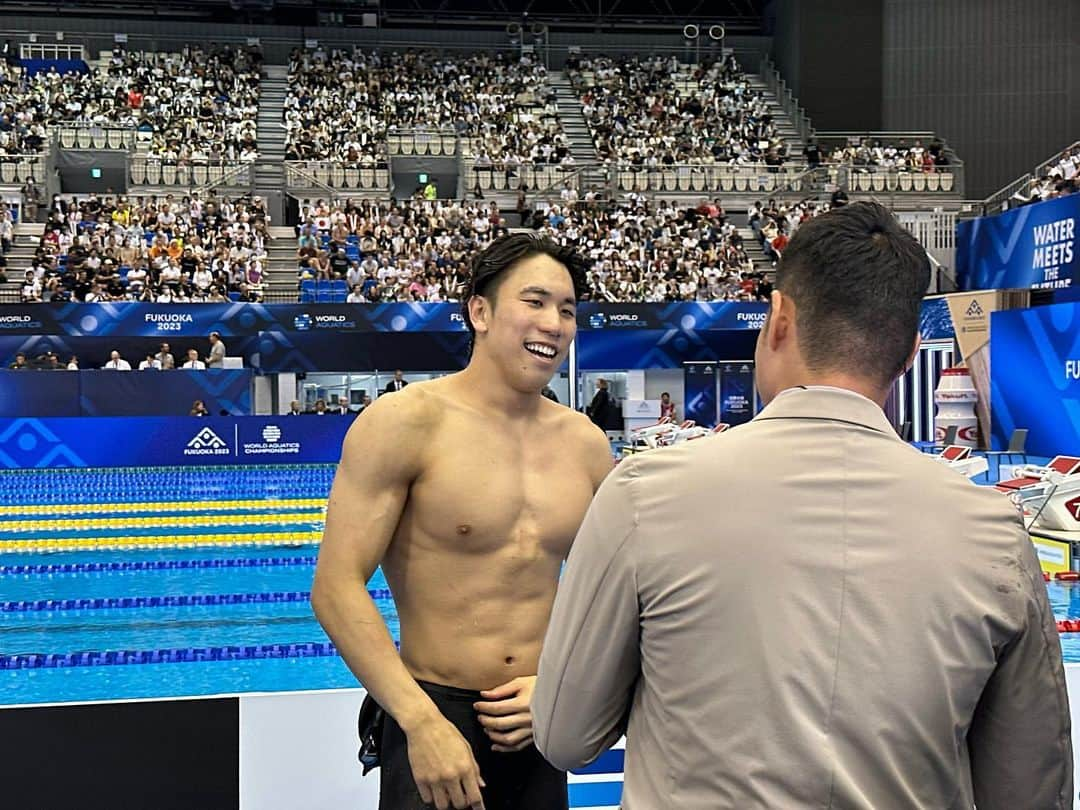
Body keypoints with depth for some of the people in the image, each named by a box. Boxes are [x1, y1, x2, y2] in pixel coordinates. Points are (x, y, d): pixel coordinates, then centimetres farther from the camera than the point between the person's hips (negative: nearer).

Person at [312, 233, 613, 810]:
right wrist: (422, 721, -20)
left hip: (540, 726, 5)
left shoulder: (585, 444, 1)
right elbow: (336, 588, -15)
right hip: (432, 722, -4)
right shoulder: (407, 422, -12)